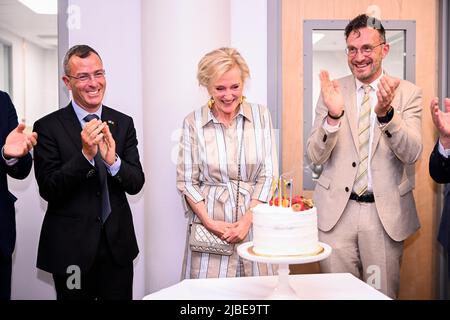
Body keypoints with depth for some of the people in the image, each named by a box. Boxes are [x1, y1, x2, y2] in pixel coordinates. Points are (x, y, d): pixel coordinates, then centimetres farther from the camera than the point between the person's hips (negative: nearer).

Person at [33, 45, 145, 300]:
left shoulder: (123, 123, 0)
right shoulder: (48, 127, -8)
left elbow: (136, 184, -3)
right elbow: (48, 190, -13)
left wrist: (113, 160, -23)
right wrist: (85, 154, -26)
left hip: (118, 244, 3)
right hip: (70, 248, -2)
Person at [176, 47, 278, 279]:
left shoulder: (261, 116, 1)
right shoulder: (193, 122, -2)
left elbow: (268, 175, 0)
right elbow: (186, 181, 0)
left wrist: (247, 220, -9)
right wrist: (209, 222, -10)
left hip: (254, 221, 1)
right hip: (210, 225, -1)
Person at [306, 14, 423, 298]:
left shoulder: (408, 93, 0)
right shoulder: (332, 92, 1)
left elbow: (412, 153, -11)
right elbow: (316, 156, -5)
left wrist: (386, 113, -28)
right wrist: (333, 116, -23)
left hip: (386, 213, 0)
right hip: (336, 211, 1)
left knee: (383, 294, 13)